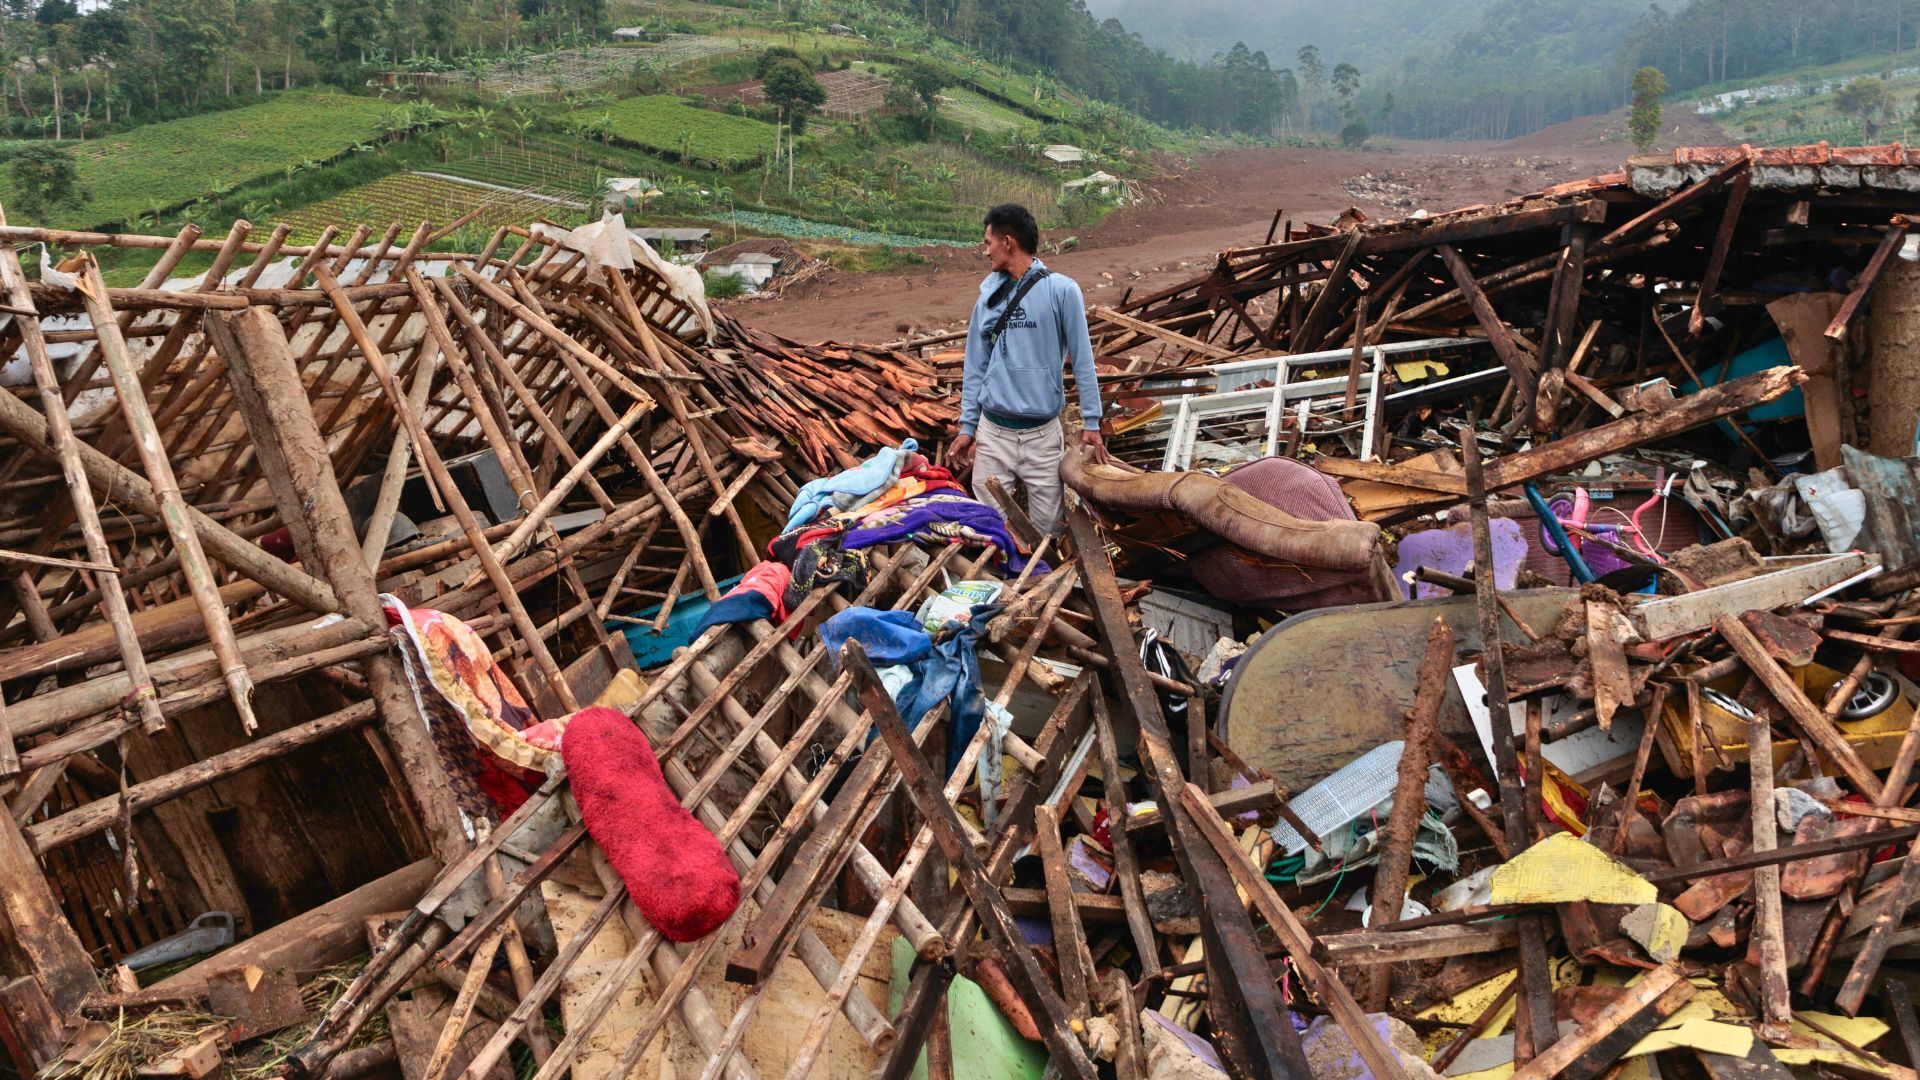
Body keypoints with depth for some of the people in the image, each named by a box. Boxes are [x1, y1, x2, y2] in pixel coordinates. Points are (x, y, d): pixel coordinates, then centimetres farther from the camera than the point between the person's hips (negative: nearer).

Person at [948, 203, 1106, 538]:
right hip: (992, 433, 3)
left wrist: (1091, 422, -7)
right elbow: (975, 364, 9)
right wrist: (967, 427, 6)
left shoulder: (1061, 290, -5)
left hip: (1043, 434, -3)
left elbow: (1081, 359, -4)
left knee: (1047, 528, 4)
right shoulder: (989, 296, 5)